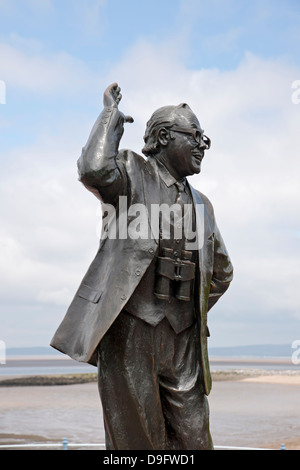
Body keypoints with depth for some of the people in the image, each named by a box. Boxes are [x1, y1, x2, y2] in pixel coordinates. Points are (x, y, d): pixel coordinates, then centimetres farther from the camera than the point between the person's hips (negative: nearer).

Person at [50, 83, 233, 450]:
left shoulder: (201, 204, 18)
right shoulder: (132, 174, 2)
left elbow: (221, 271, 30)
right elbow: (94, 169, -23)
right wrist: (112, 115, -7)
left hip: (182, 338, 6)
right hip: (129, 331, -5)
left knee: (193, 440, 7)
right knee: (136, 439, 3)